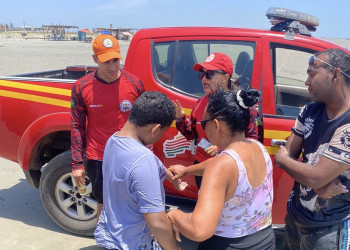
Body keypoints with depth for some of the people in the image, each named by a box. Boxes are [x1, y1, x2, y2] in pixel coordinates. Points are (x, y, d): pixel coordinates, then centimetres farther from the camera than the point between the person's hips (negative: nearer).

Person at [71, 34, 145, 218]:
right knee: (103, 203, 17)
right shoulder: (81, 87, -8)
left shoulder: (134, 83, -7)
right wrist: (77, 163, -2)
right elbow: (77, 127, -1)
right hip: (97, 159, 0)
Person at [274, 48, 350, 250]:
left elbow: (315, 177, -28)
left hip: (329, 230, -6)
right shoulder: (310, 111, -3)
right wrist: (318, 184, -20)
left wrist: (282, 159, -9)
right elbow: (288, 155, -1)